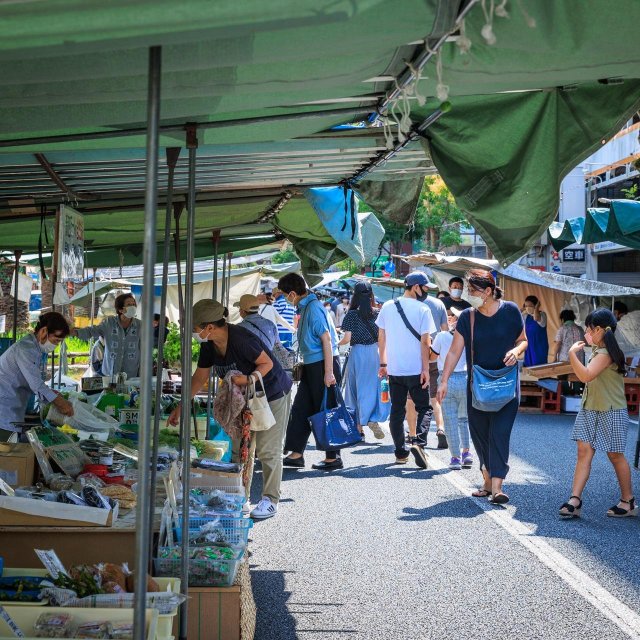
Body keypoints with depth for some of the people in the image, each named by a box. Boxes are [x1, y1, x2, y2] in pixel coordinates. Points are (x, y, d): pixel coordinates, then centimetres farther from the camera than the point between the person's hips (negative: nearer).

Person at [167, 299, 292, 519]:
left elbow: (267, 363, -21)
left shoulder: (241, 339, -32)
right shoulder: (209, 346, -6)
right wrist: (180, 407, 5)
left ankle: (270, 500, 2)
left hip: (273, 394, -8)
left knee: (267, 450, -7)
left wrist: (249, 379, -37)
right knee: (240, 448, 8)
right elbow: (200, 377, 4)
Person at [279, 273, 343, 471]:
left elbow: (326, 339, -20)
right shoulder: (305, 307, 13)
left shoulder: (314, 308, -16)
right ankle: (296, 454, 15)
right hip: (311, 365, 10)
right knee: (300, 409, 10)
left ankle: (333, 458, 5)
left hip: (322, 365, -10)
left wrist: (329, 372, -23)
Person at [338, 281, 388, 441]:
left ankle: (359, 425, 14)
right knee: (375, 387, 7)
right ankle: (374, 420, -12)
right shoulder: (377, 314, 2)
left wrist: (338, 343, 10)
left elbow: (347, 338, -9)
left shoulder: (352, 315, -6)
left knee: (357, 387, 9)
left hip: (357, 352, -2)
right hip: (375, 352, 2)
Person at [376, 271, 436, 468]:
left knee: (397, 411, 12)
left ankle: (401, 453, 14)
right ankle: (418, 443, -14)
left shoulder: (387, 307, 5)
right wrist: (425, 369, -7)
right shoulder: (422, 309, -8)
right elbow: (424, 342, -10)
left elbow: (381, 338, 9)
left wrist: (383, 364, 16)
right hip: (415, 369, -4)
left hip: (394, 370, 4)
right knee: (424, 409, 7)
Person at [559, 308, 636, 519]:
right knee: (584, 452, -2)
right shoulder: (597, 350, 10)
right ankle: (575, 500, -8)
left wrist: (572, 354, -29)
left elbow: (586, 375, -33)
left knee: (615, 455, 4)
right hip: (590, 409, 9)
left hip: (610, 412, -9)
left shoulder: (606, 353, -21)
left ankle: (628, 501, 20)